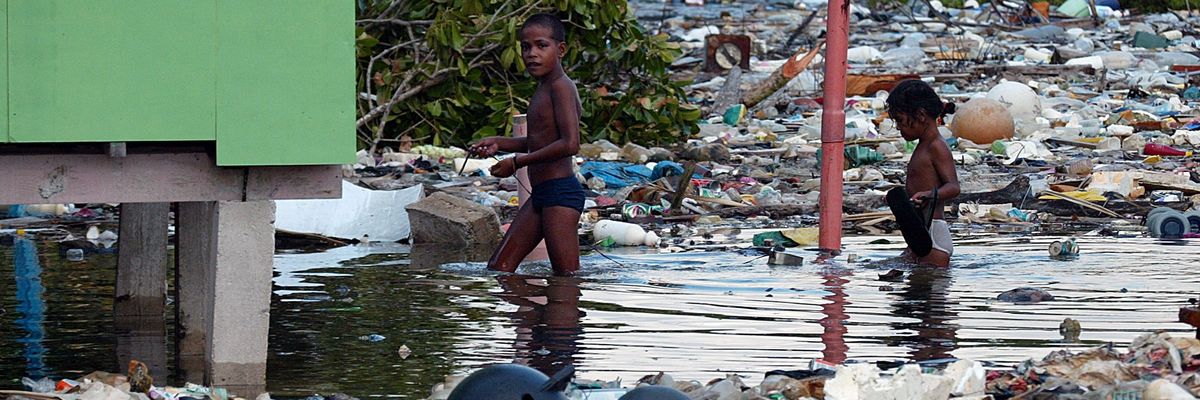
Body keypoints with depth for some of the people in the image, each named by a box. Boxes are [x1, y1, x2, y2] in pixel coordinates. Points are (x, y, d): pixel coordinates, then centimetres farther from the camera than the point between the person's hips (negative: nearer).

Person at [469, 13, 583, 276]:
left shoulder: (560, 86, -13)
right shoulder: (543, 89, 17)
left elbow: (570, 144, -24)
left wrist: (517, 162, -18)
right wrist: (499, 144, 17)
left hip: (560, 192, -10)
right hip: (540, 195, 10)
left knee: (566, 274, -9)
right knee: (499, 266, 9)